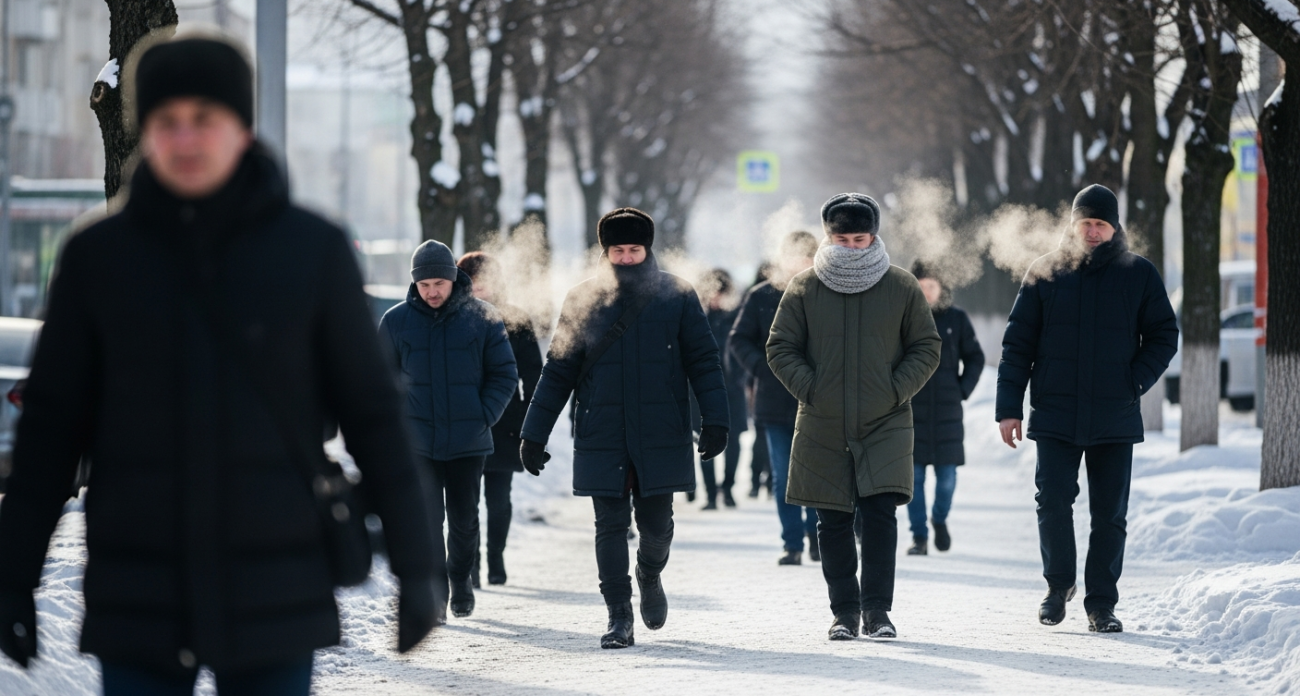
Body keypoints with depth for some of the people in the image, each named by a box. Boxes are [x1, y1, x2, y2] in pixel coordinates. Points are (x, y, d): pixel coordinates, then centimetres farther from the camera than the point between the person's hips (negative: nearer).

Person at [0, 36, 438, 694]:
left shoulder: (315, 250, -2)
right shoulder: (96, 257, 0)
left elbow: (371, 411, 2)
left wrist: (414, 565, 1)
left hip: (273, 593, -1)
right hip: (138, 600, 1)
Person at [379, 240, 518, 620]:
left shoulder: (482, 318, -2)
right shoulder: (396, 321, 0)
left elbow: (504, 374, 3)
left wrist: (483, 416, -8)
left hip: (468, 441, 1)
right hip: (417, 441, -1)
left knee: (464, 517, 12)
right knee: (426, 518, -10)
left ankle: (461, 579, 35)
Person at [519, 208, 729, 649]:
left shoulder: (676, 297, 1)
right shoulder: (583, 301, 4)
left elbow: (703, 361, 2)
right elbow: (558, 371, 7)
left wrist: (715, 419, -8)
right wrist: (534, 434, 4)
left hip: (662, 441, 0)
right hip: (601, 442, 1)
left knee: (656, 524, 4)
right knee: (611, 526, 0)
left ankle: (650, 576, 37)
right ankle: (619, 619, 8)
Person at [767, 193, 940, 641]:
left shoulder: (901, 287, 2)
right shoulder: (805, 288, 2)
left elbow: (926, 348, 8)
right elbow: (780, 348, 7)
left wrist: (896, 391, -5)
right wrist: (809, 389, -7)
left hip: (885, 424, -1)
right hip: (822, 430, 1)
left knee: (880, 513, -10)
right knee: (833, 522, 5)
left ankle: (877, 609, -3)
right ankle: (844, 611, 15)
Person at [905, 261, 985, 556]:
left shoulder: (956, 318, 4)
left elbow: (975, 357, 12)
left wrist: (963, 388, 1)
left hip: (947, 411, 0)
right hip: (910, 411, 0)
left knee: (947, 476, 0)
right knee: (913, 475, 0)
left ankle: (940, 519, 27)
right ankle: (919, 536, 8)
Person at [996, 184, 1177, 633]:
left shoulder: (1139, 275, 5)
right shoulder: (1046, 275, 5)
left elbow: (1163, 336, 9)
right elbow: (1017, 344, 6)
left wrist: (1135, 382, -6)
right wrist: (1009, 407, -1)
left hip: (1115, 419, 0)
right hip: (1055, 415, 0)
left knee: (1110, 515, 2)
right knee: (1053, 502, -7)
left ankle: (1102, 604, 10)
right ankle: (1058, 585, 15)